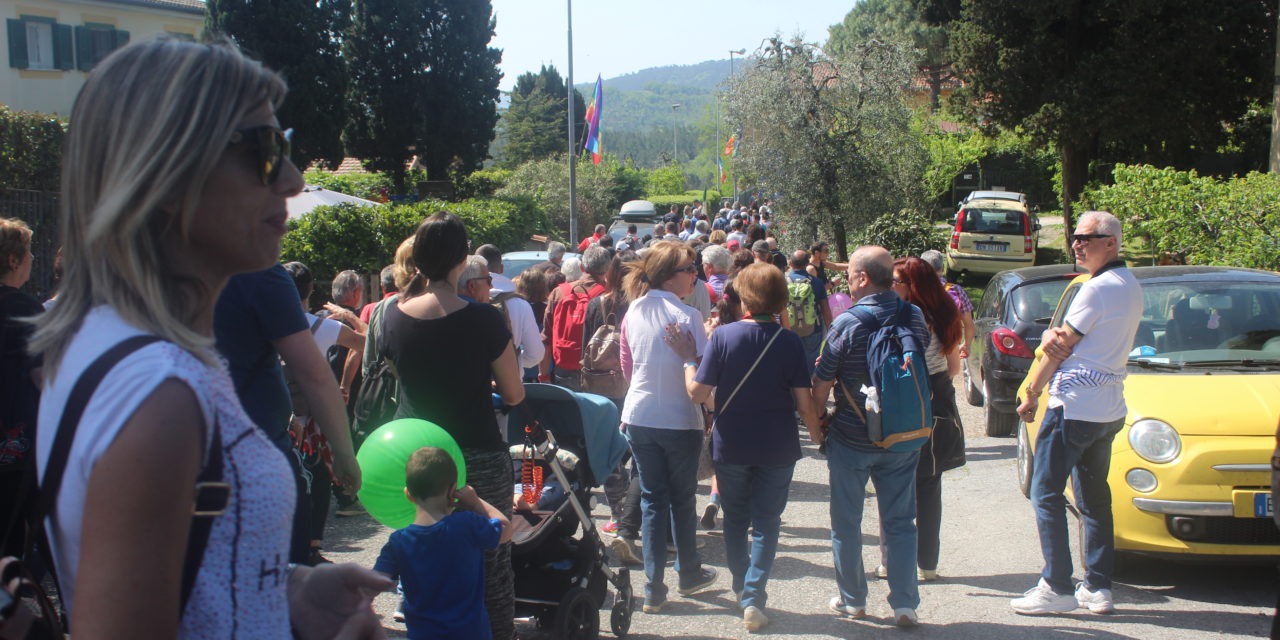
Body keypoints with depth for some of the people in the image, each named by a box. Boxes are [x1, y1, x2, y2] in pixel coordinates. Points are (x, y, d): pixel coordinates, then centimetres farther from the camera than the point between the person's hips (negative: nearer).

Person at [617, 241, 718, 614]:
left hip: (638, 416, 4)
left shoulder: (633, 311, 2)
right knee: (682, 499, 14)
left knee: (652, 499, 11)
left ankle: (654, 589, 10)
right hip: (680, 420, -4)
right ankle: (689, 574, 30)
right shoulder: (686, 315, -16)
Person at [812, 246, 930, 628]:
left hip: (851, 439, -4)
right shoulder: (916, 317, -2)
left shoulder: (847, 324, -16)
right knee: (900, 522, 11)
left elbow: (820, 388, -12)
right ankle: (905, 604, 10)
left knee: (846, 523, 11)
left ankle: (852, 600, 21)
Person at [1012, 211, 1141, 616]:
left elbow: (1060, 349, -9)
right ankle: (1099, 588, 14)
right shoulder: (1131, 288, 14)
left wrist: (1031, 395, 2)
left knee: (1046, 494, -3)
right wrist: (1054, 335, -13)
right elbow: (1061, 339, 10)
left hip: (1073, 407, -9)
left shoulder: (1098, 289, -15)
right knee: (1094, 497, 13)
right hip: (1109, 410, 9)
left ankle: (1057, 588, -3)